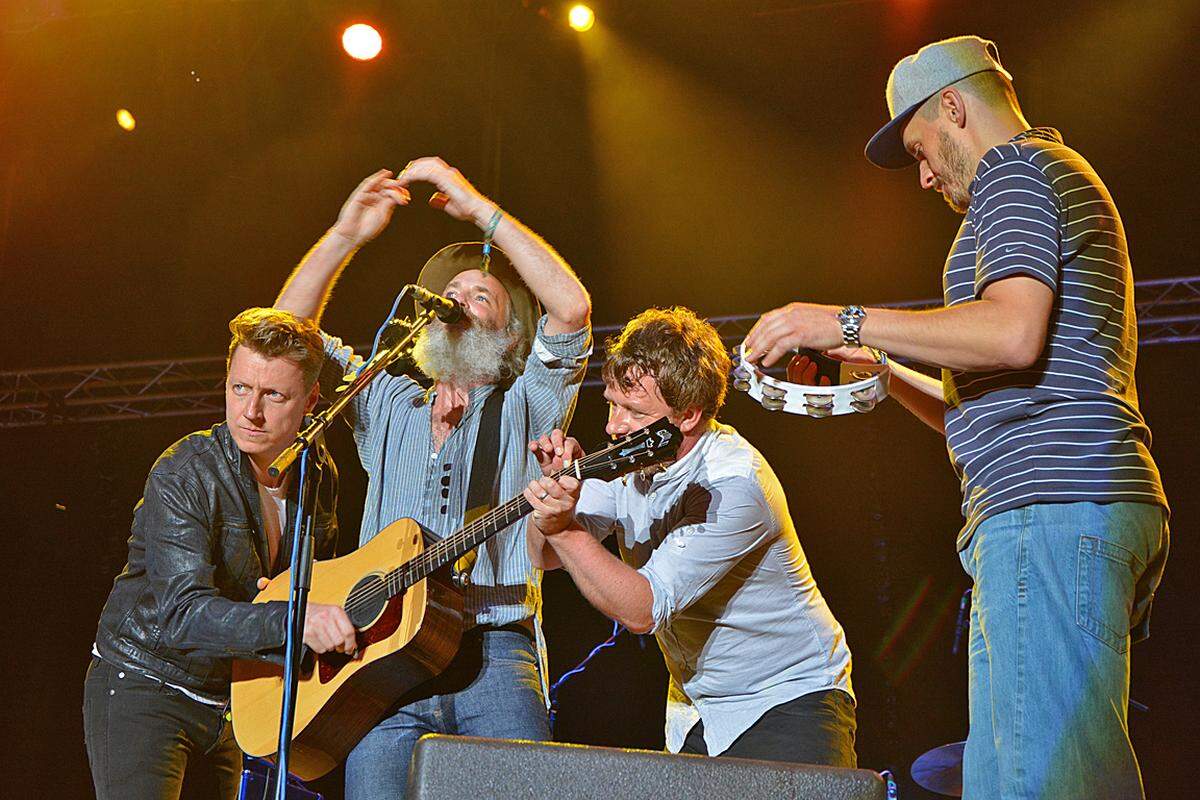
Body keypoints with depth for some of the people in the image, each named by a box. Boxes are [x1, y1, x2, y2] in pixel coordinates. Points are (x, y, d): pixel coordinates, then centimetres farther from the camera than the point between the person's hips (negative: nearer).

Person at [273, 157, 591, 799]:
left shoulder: (524, 410, 13)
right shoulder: (389, 406, 24)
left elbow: (571, 308, -4)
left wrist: (479, 208, -2)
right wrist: (346, 235, 8)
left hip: (494, 656, -2)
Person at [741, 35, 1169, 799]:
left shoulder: (1015, 171, 1)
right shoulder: (1064, 180, 33)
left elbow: (1012, 331, -19)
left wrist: (848, 323, -11)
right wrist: (883, 371, 28)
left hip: (1049, 507, -10)